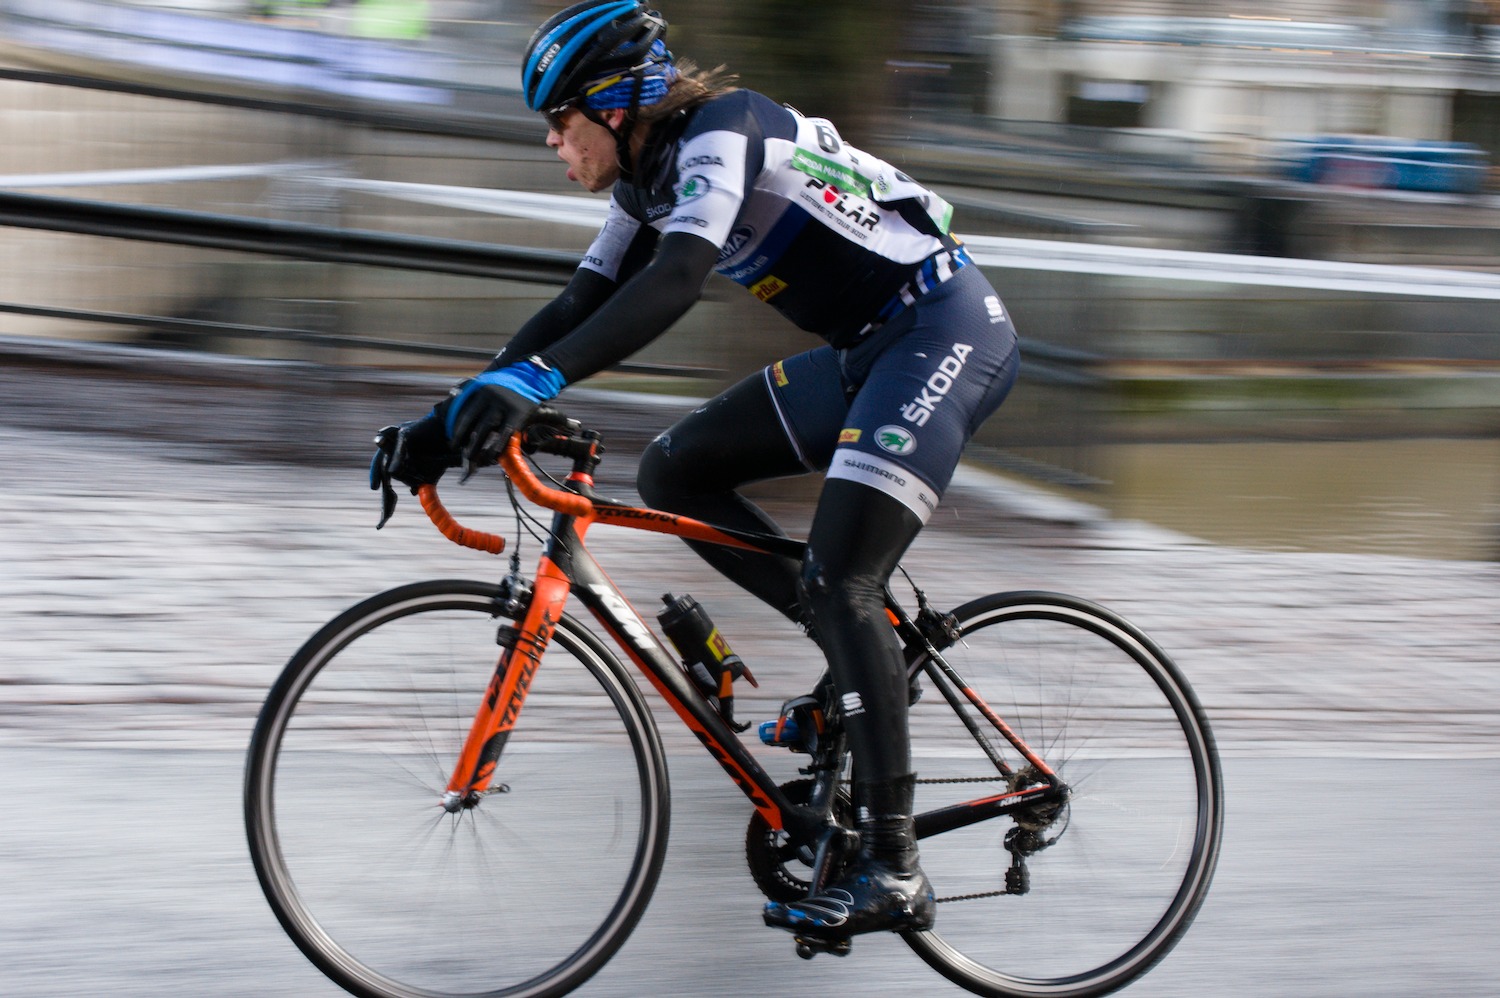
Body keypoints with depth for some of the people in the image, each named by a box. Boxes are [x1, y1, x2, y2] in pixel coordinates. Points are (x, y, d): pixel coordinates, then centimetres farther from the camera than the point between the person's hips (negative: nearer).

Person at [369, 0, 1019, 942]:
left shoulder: (721, 129, -18)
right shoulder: (650, 182, 10)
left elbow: (677, 280, -34)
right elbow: (579, 308, 9)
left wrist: (532, 379, -44)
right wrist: (449, 421, 1)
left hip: (947, 326, -10)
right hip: (869, 349, 10)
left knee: (840, 585, -19)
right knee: (674, 472, 6)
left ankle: (893, 870, -18)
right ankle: (868, 644, 8)